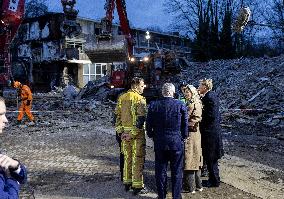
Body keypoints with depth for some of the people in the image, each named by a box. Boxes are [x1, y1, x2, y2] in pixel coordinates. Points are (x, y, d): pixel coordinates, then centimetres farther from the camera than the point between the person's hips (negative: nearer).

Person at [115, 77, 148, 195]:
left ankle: (127, 183, 27)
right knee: (138, 160, 2)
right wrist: (133, 134, -17)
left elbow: (117, 116, 9)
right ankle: (137, 186, 7)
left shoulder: (122, 98, 9)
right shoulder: (139, 99, -13)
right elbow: (141, 118, -20)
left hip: (125, 132, 6)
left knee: (127, 158, 17)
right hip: (137, 132, -6)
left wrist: (120, 131, 8)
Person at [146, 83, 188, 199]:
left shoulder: (153, 105, -6)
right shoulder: (181, 105, -8)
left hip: (159, 143, 1)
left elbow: (148, 125, 0)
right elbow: (185, 125, -2)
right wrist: (183, 137, 13)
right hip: (177, 143, -1)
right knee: (177, 171, 10)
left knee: (160, 171, 13)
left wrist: (153, 136, 15)